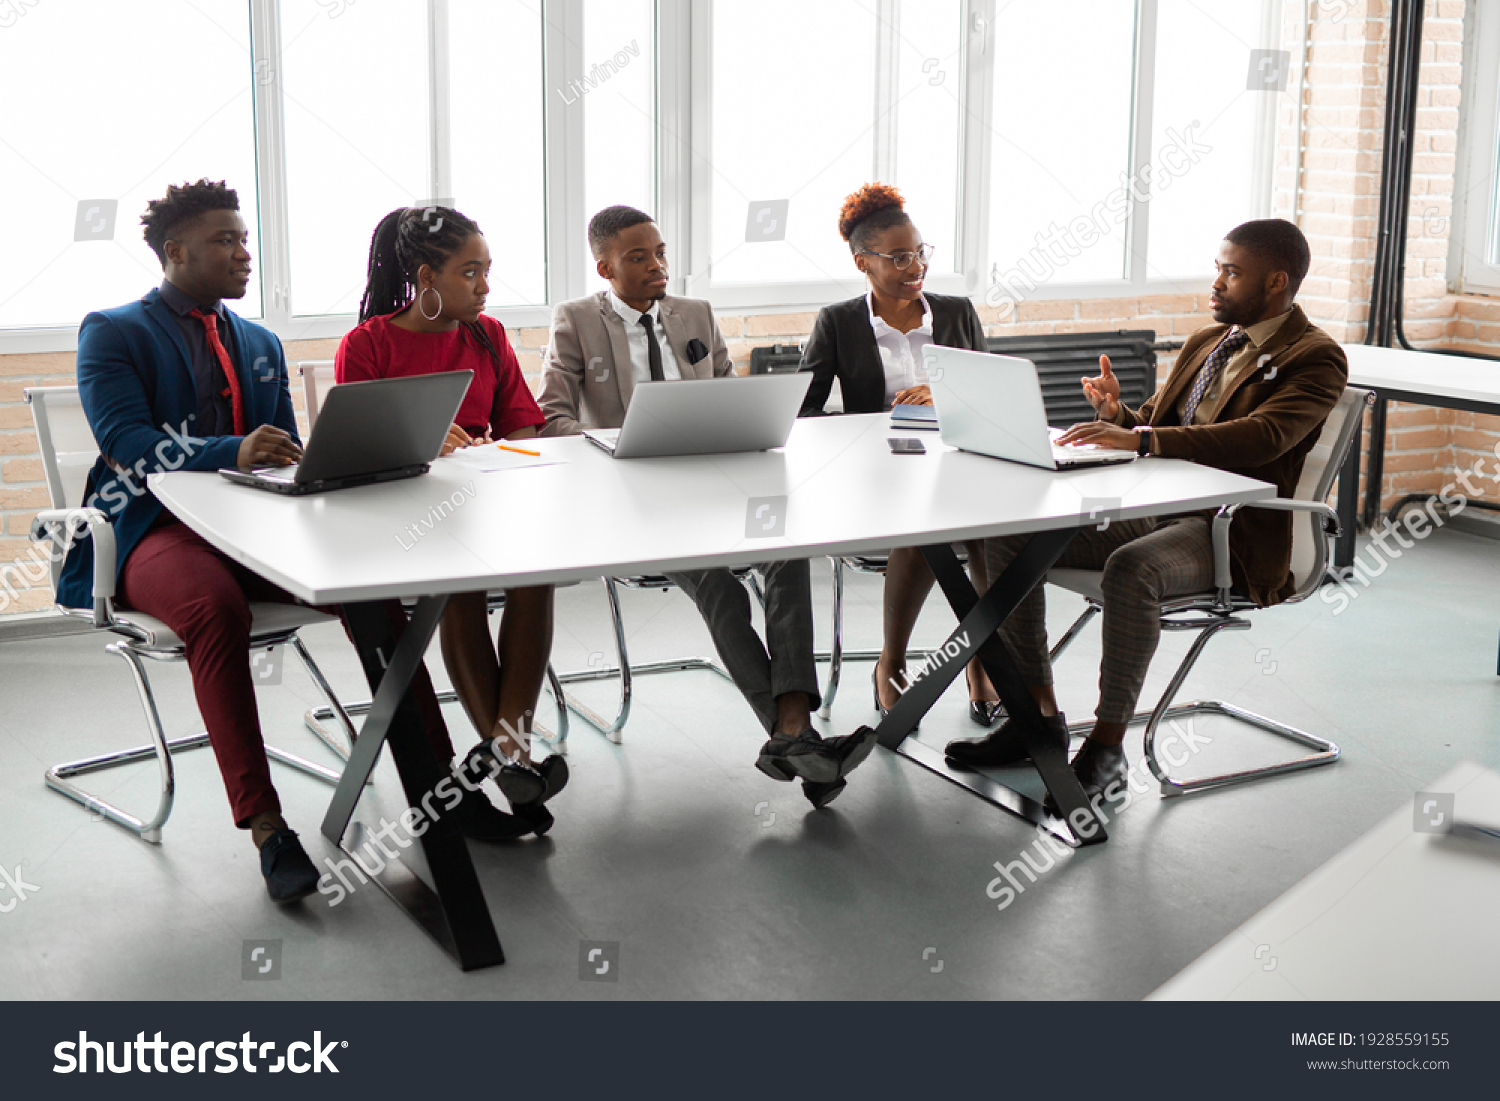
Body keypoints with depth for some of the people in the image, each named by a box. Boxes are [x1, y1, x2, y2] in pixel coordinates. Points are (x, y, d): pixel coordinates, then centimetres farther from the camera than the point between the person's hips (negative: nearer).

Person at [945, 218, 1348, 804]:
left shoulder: (1315, 357, -5)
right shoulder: (1206, 342, 20)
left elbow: (1263, 437, -24)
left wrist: (1140, 437, -32)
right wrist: (1117, 413, -2)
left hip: (1231, 533, -8)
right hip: (1151, 509, 8)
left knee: (1131, 568, -39)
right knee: (1008, 533, -7)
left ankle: (1107, 745, -24)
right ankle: (1039, 714, -1)